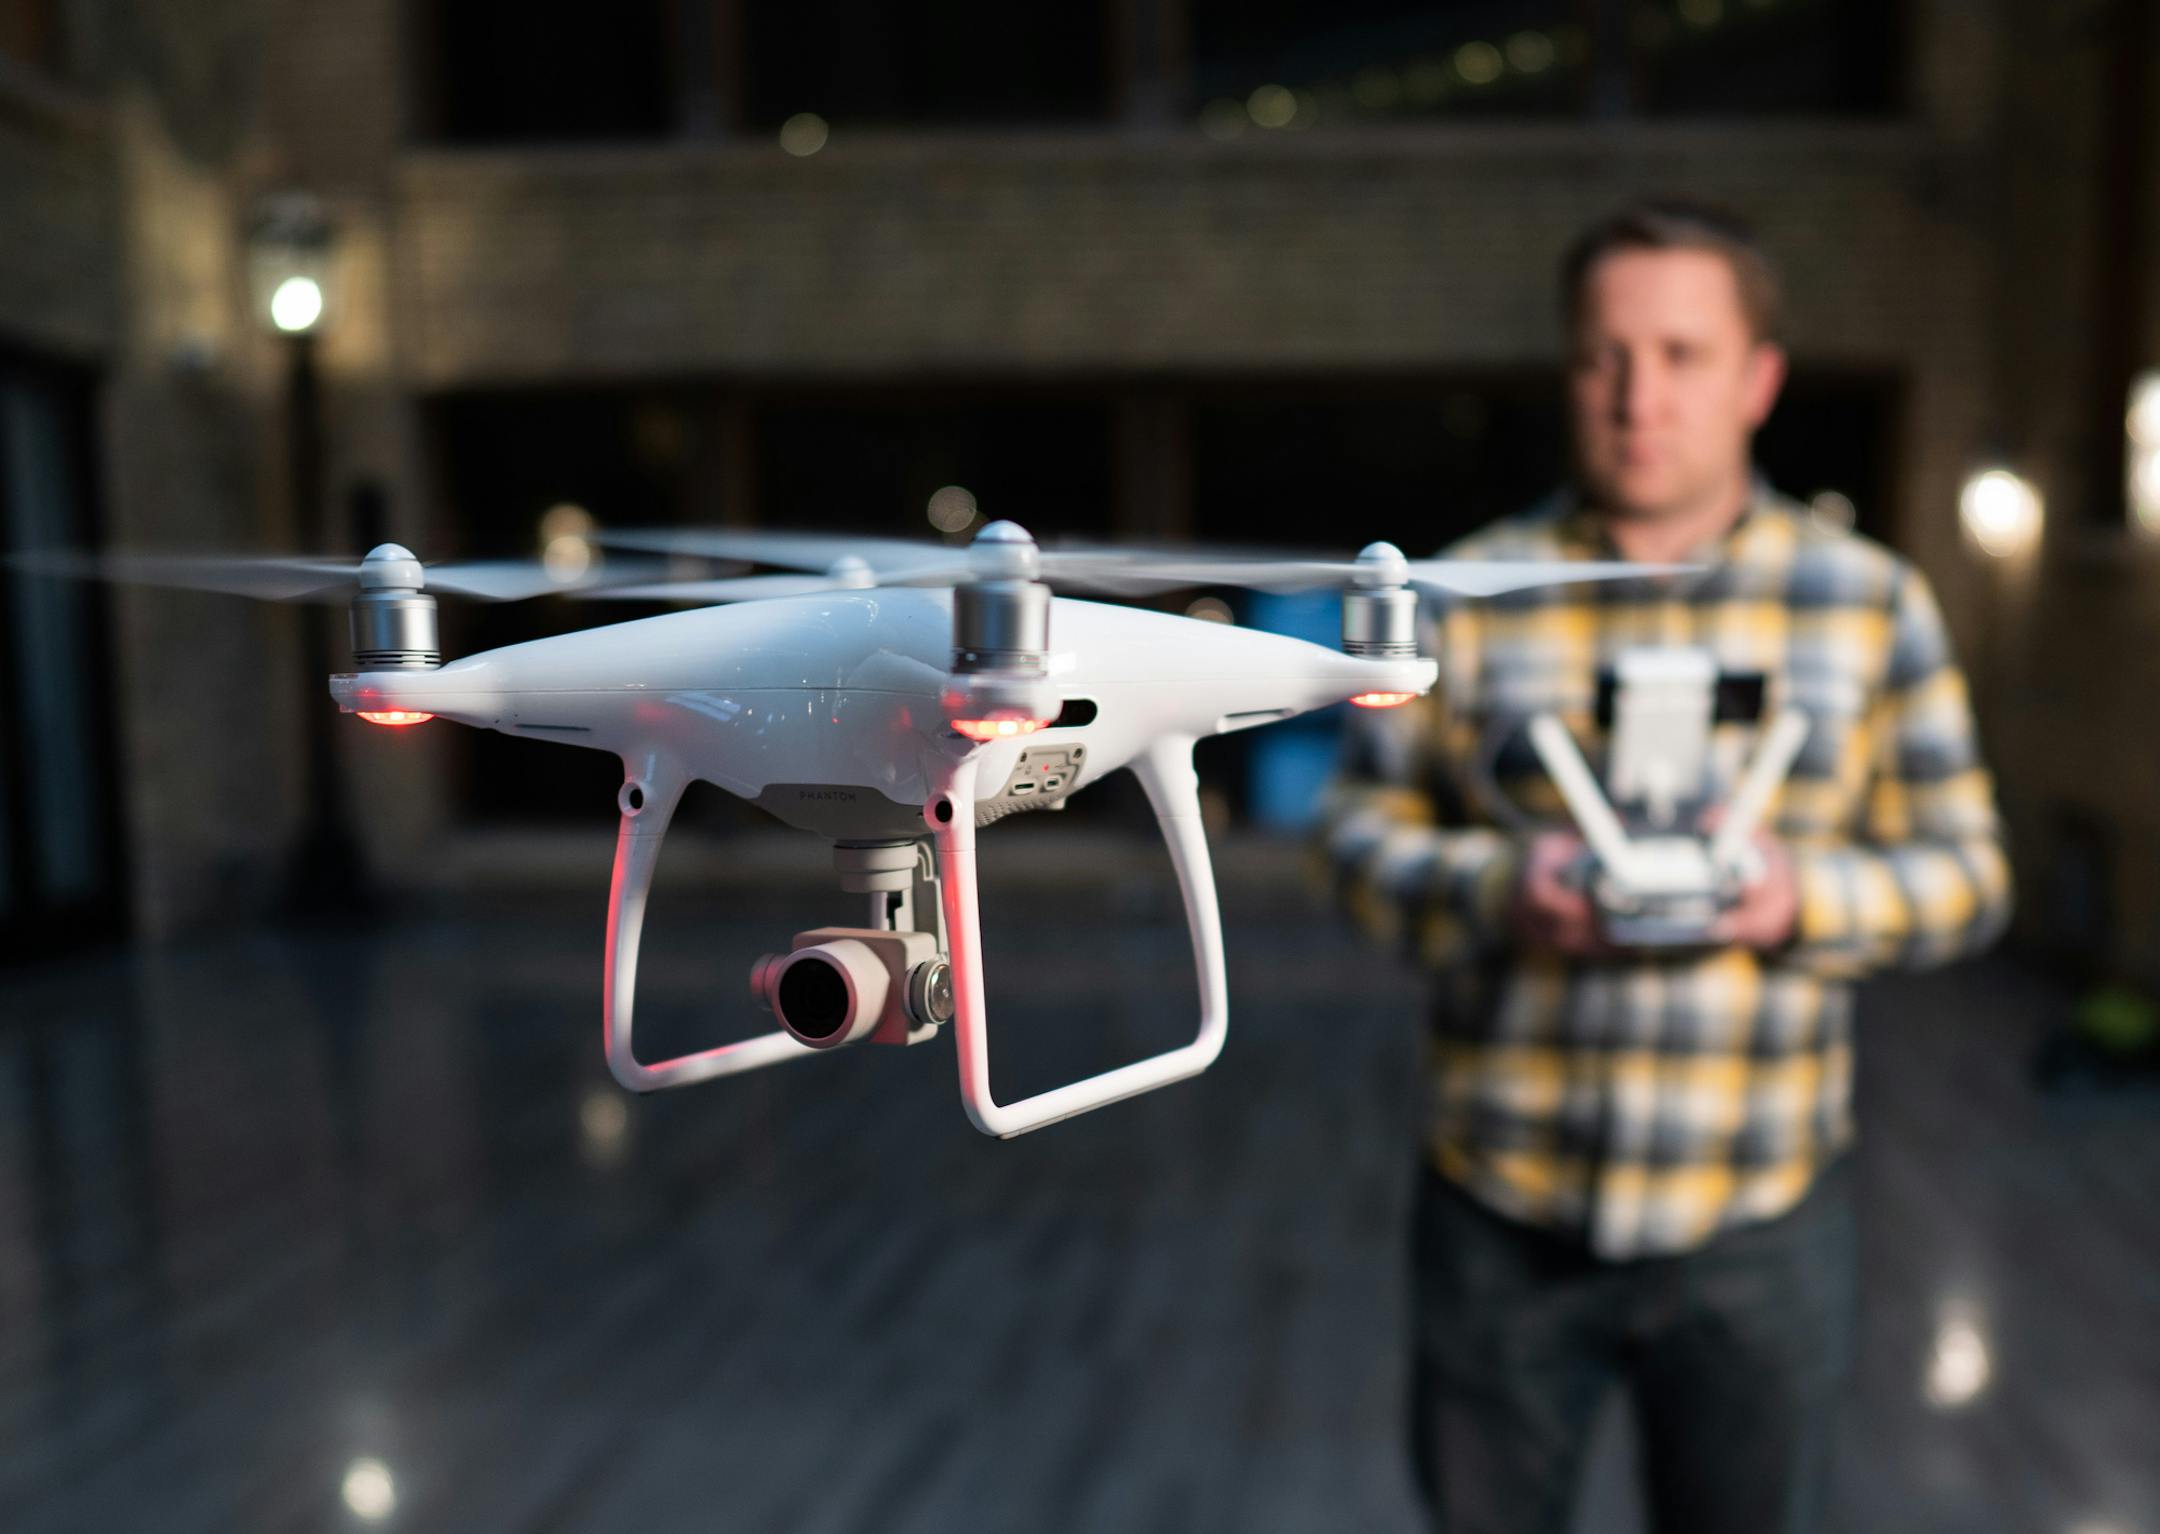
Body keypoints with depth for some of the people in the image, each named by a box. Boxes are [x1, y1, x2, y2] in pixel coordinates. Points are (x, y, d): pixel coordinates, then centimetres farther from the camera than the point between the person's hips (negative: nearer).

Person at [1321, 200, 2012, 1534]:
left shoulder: (1874, 601, 0)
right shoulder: (1467, 594, -2)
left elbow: (1966, 872, 3)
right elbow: (1366, 829, 1)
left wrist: (1804, 898, -17)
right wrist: (1499, 886, -18)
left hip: (1759, 1230, 1)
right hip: (1504, 1217, 0)